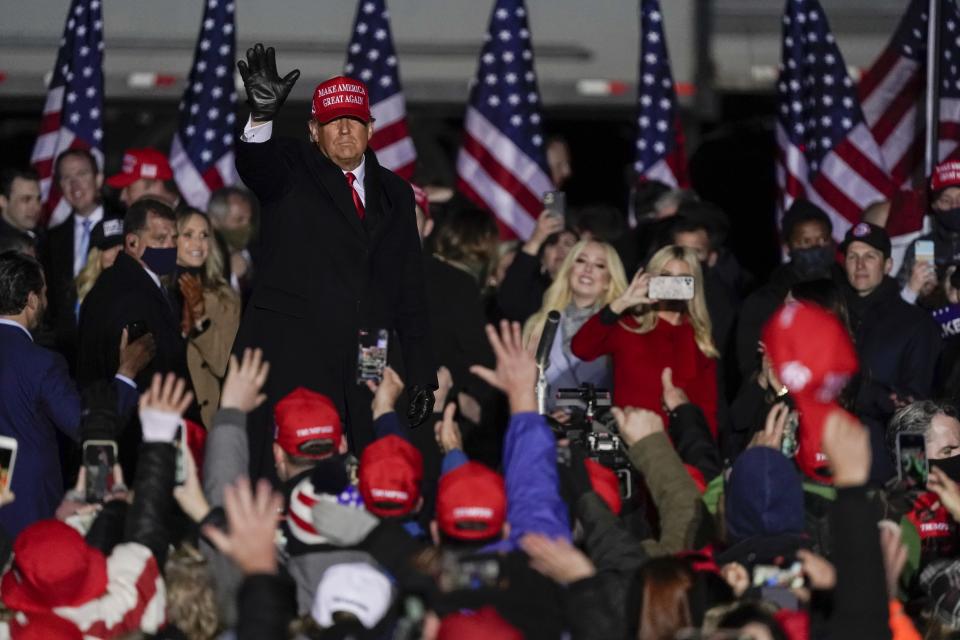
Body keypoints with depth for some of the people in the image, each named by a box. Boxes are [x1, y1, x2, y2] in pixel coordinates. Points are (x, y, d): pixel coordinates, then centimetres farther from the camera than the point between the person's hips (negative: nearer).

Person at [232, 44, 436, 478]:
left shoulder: (394, 194, 18)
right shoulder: (291, 169, 7)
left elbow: (410, 292, 18)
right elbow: (255, 165, -18)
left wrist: (421, 374, 12)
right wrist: (262, 116, -40)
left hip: (367, 368, 4)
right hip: (290, 358, -4)